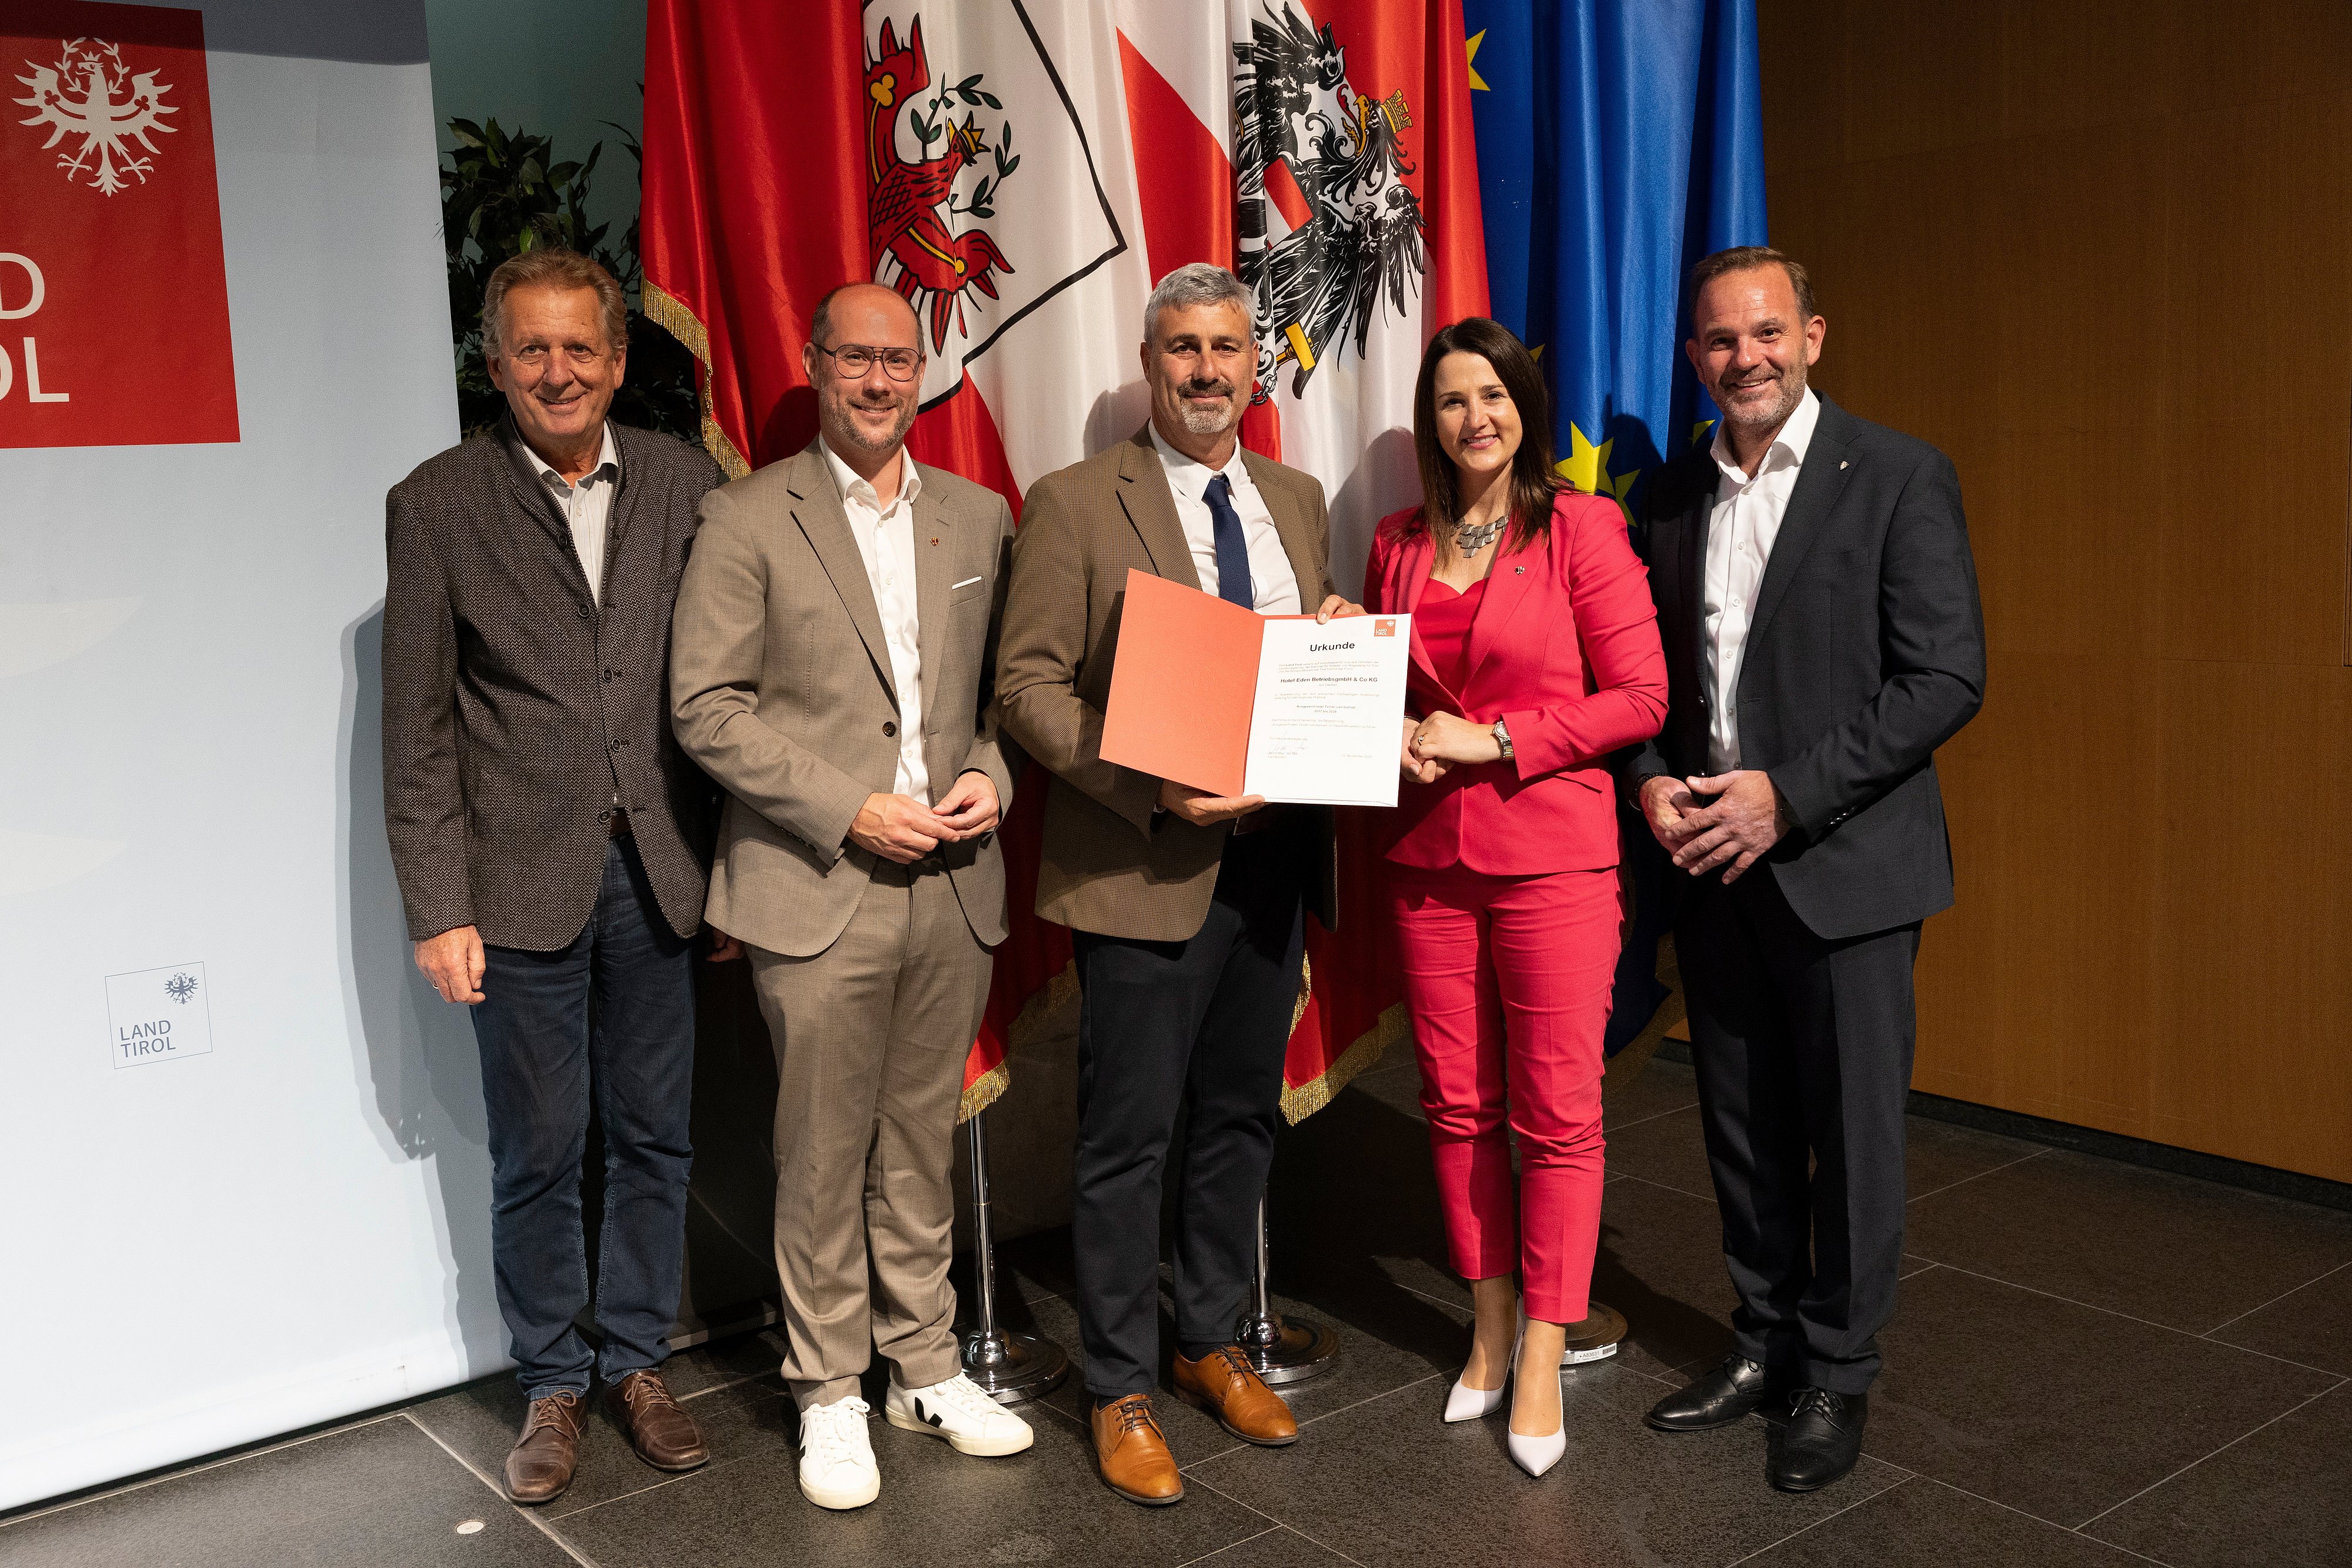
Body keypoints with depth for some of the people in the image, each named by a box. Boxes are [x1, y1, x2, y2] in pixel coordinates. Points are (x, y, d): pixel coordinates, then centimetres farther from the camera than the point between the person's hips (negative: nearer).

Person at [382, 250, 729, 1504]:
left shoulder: (683, 483, 3)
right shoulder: (436, 505, -2)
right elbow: (419, 728, -3)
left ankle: (636, 1363, 30)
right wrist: (438, 908, -7)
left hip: (660, 872, 2)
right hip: (523, 883, -2)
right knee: (536, 1156, 9)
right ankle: (551, 1385, 27)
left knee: (653, 1139, 13)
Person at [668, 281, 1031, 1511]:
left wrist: (991, 774, -5)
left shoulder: (978, 518, 10)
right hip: (817, 891, -4)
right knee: (823, 1158, 5)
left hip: (952, 886, 4)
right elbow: (706, 707, -8)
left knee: (923, 1143, 14)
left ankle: (926, 1368, 29)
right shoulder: (748, 521, -3)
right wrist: (849, 811, -14)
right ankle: (829, 1395, 21)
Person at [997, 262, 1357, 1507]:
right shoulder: (1076, 503, -6)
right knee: (1128, 1138, 3)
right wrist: (1151, 792, -22)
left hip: (1271, 856, 6)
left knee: (1241, 1117, 17)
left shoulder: (1296, 501, 12)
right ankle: (1122, 1391, 19)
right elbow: (1028, 685, -11)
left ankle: (1212, 1343, 35)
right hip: (1143, 867, -6)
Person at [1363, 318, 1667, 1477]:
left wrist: (1495, 740, -13)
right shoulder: (1399, 545, 11)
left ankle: (1542, 1361, 12)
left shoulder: (1582, 530, -3)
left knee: (1557, 1110, 0)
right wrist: (1395, 741, -1)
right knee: (1458, 1104, 9)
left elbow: (1639, 697, -7)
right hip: (1429, 857, 4)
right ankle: (1491, 1328, 26)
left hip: (1553, 857, -4)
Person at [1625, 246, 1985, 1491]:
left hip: (1841, 862, -4)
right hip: (1710, 862, 5)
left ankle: (1839, 1375, 21)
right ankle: (1764, 1342, 30)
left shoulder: (1899, 477, -6)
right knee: (1742, 1126, 14)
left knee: (1851, 1129, 5)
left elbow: (1947, 677, -12)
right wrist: (1651, 782, -4)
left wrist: (1787, 795, -17)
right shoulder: (1673, 496, 9)